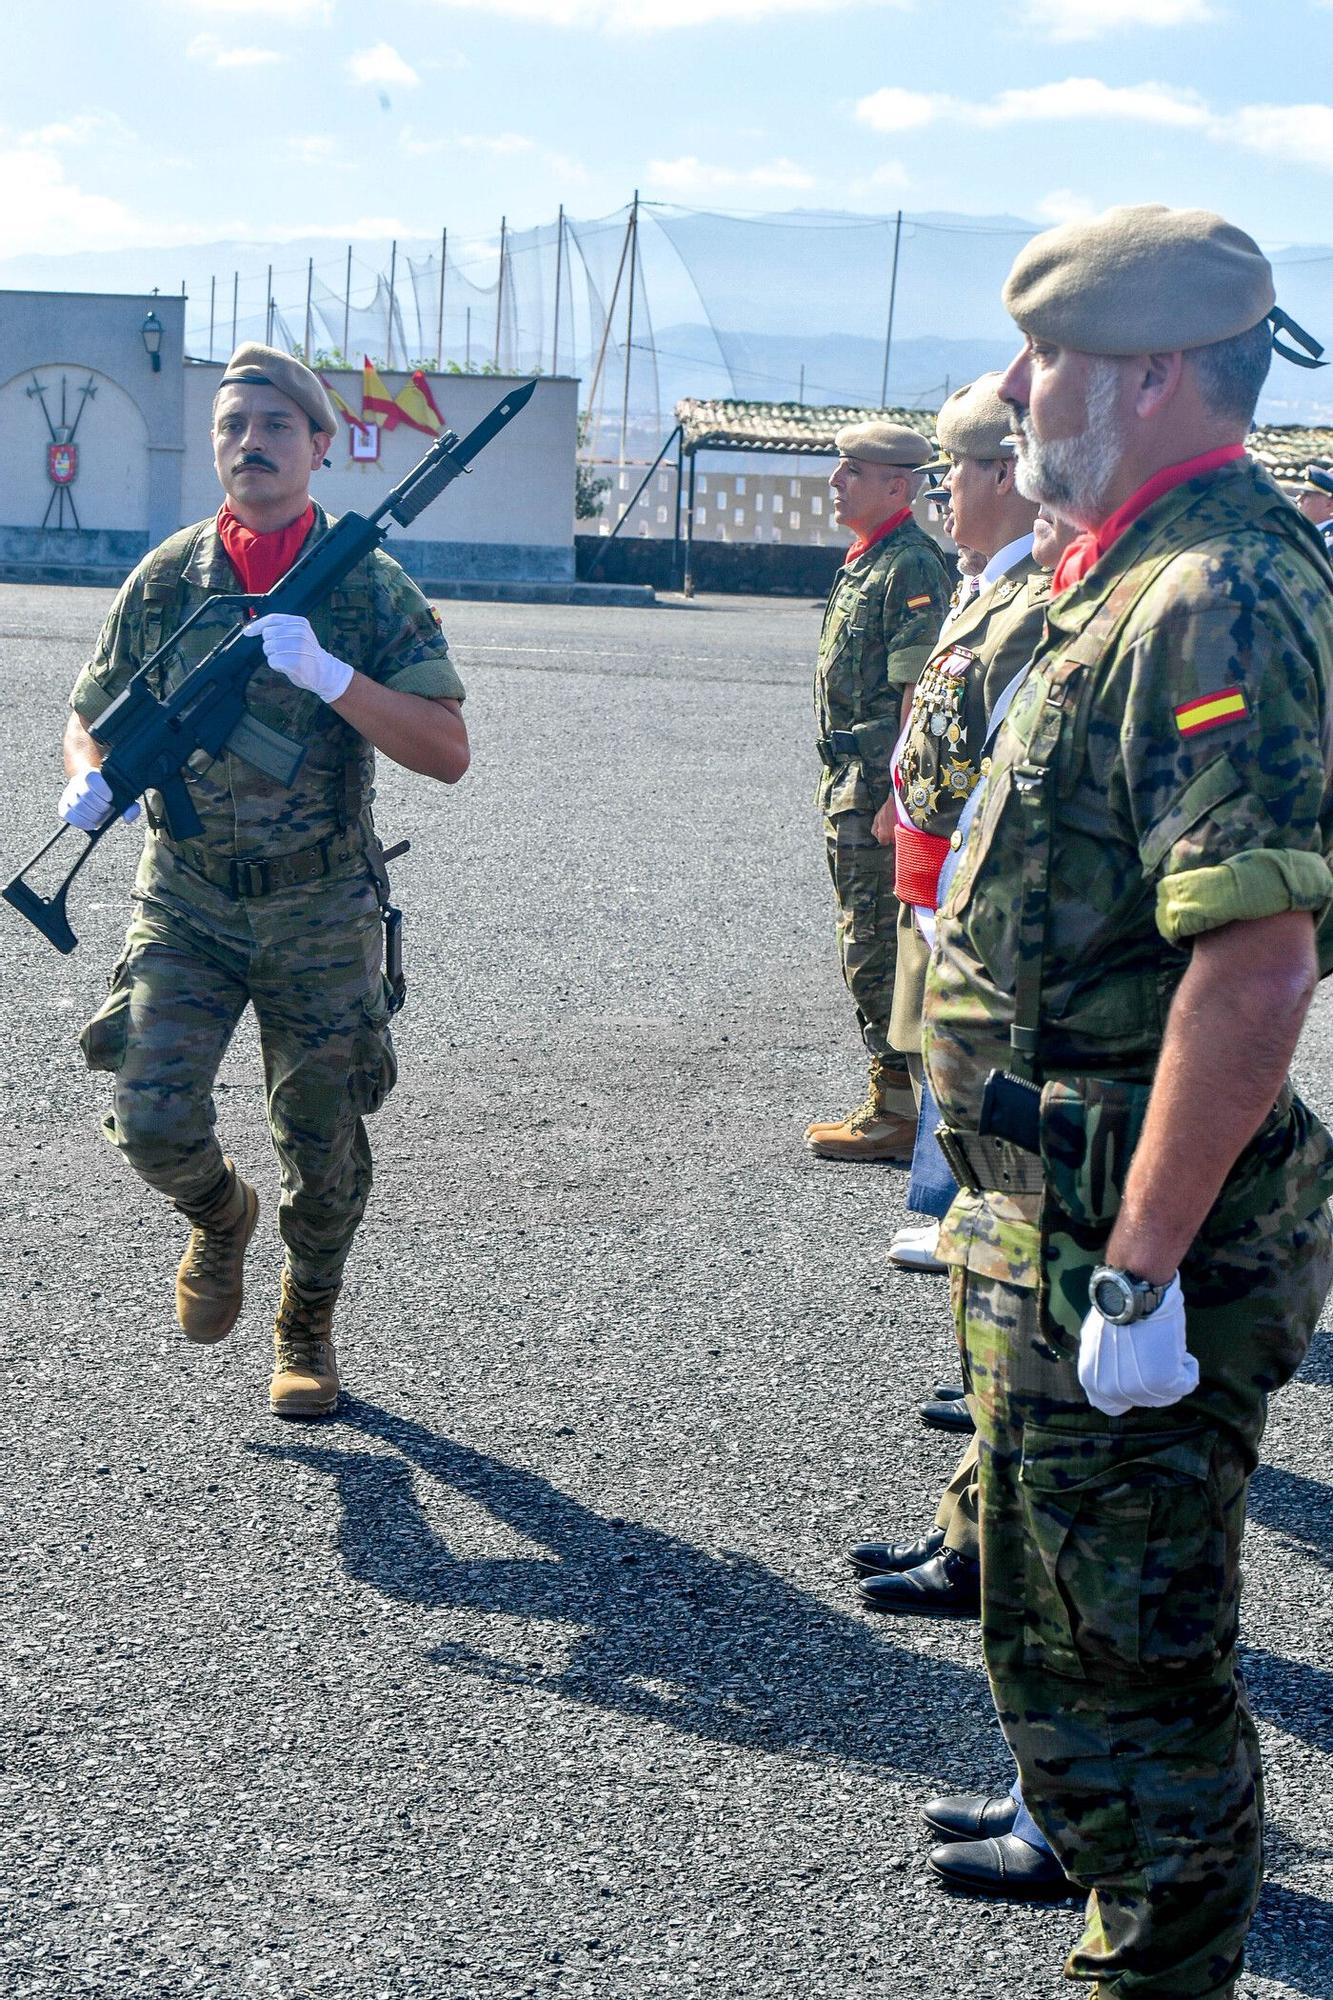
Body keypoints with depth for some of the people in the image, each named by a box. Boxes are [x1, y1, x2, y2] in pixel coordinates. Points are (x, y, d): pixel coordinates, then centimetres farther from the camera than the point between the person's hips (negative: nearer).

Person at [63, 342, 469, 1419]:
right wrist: (90, 779, -12)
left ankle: (308, 1329, 33)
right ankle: (221, 1218, 20)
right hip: (186, 904, 1)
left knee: (323, 1149, 8)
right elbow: (91, 716, 11)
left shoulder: (372, 587, -6)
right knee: (152, 1118, -15)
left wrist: (328, 674, -25)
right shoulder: (165, 579, 0)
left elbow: (447, 752, -13)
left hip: (321, 914, -1)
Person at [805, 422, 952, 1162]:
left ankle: (898, 1112, 0)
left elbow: (920, 694, -21)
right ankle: (894, 1100, 23)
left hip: (882, 786, -10)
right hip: (852, 782, 10)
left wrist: (896, 797, -23)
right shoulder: (863, 562, 16)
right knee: (869, 944, 15)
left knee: (880, 951, -6)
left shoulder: (911, 567, -15)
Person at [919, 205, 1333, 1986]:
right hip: (1056, 1213, 11)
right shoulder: (1139, 582, 12)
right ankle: (1088, 1839, 48)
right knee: (1048, 1592, 27)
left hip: (1122, 1239, -11)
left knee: (1132, 1642, 4)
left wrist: (1139, 1278, -28)